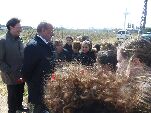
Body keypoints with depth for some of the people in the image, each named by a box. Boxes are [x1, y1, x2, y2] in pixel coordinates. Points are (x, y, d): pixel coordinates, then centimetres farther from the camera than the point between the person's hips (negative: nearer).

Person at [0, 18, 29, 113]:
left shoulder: (18, 39, 4)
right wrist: (11, 74, -19)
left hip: (21, 74, 6)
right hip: (12, 77, -6)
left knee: (20, 93, 21)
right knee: (12, 96, 11)